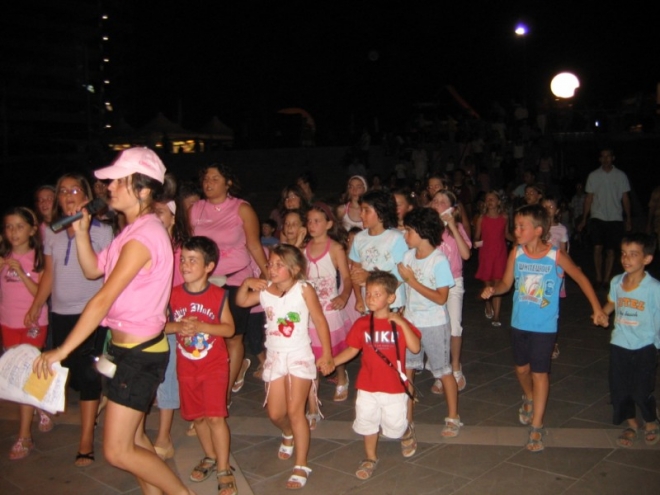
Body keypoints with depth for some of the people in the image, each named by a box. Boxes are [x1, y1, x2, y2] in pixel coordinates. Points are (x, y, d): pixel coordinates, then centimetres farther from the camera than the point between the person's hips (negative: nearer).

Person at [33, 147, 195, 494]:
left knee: (117, 450, -3)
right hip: (128, 347, 10)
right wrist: (81, 231, 0)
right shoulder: (138, 229, 10)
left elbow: (104, 299, -24)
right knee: (133, 436, 19)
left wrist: (62, 350, -22)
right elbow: (93, 270, 13)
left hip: (140, 352, -10)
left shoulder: (143, 235, -21)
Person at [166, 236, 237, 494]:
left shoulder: (218, 295, -10)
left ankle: (224, 469, 4)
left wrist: (201, 326, -24)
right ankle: (210, 457, 36)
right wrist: (178, 327, -22)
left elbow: (229, 328, -11)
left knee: (215, 416, -9)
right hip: (186, 367, 4)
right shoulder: (174, 294, -4)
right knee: (197, 416, 14)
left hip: (214, 365, -3)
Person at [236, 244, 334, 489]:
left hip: (299, 356, -4)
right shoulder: (265, 290, 1)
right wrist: (246, 284, -8)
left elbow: (320, 321, -10)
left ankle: (301, 466, 5)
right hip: (275, 356, 5)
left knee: (295, 411, -7)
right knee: (275, 413, 10)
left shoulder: (303, 289, -12)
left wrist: (326, 354, -12)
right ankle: (288, 434, 45)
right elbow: (241, 302, 12)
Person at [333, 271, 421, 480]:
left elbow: (415, 348, -19)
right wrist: (331, 362, -10)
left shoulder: (399, 323, -9)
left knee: (396, 426, 8)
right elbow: (352, 350, 3)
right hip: (367, 386, 2)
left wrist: (402, 324, -28)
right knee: (367, 422, 14)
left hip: (394, 387, -2)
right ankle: (370, 458, 36)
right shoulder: (362, 324, -3)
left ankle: (407, 434, 44)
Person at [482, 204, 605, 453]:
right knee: (522, 368, 18)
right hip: (519, 323, 3)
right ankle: (529, 398, 50)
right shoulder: (516, 253, -9)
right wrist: (492, 289, -23)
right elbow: (506, 283, -1)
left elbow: (580, 278, -3)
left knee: (540, 373, 1)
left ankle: (536, 426, 13)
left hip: (545, 326, -3)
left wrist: (596, 308, -4)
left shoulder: (556, 256, -16)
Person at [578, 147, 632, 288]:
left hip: (615, 218, 0)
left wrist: (628, 219, 2)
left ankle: (606, 279, 10)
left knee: (610, 250, 3)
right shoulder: (593, 176, 5)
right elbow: (589, 198, 6)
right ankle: (598, 277, 1)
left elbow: (625, 198, 7)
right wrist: (584, 219, 2)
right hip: (597, 217, 0)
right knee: (598, 248, -9)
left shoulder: (621, 176, 4)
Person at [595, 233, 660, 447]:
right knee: (619, 390, 12)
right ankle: (631, 425, 36)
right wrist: (602, 314, -2)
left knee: (642, 391, 5)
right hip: (619, 345, 4)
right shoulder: (616, 282, -5)